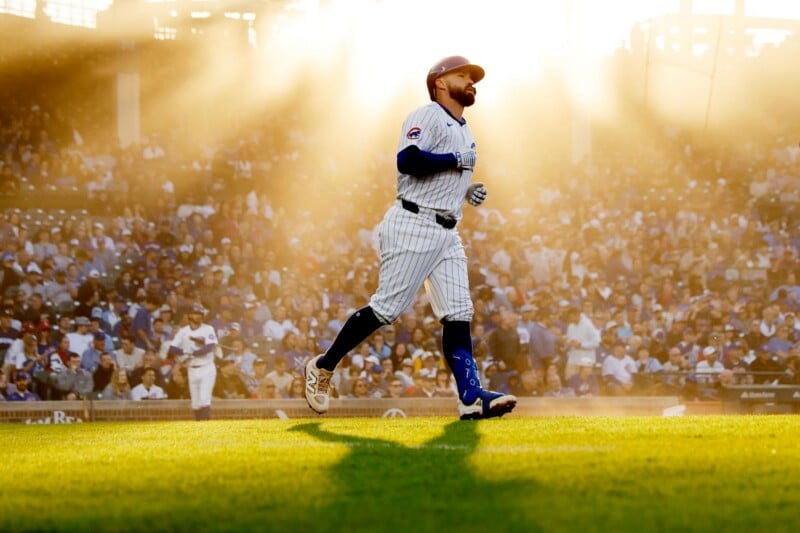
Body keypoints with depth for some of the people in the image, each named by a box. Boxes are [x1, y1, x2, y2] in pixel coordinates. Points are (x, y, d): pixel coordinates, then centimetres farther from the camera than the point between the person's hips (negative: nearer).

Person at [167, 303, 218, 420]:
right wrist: (186, 351, -18)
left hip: (207, 368, -3)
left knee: (204, 399, -15)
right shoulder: (183, 331, 6)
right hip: (192, 370, 4)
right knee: (195, 402, 7)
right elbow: (172, 349, -1)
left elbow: (211, 347, -16)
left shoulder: (208, 329, -2)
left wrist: (192, 353, -19)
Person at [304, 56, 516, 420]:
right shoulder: (427, 117, -5)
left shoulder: (464, 133, 24)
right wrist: (456, 161, -14)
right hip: (413, 224, -9)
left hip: (446, 233, 9)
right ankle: (323, 367, 3)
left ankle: (471, 398, -13)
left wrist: (467, 192, 13)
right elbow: (408, 160, -22)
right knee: (387, 307, -11)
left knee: (458, 315, -4)